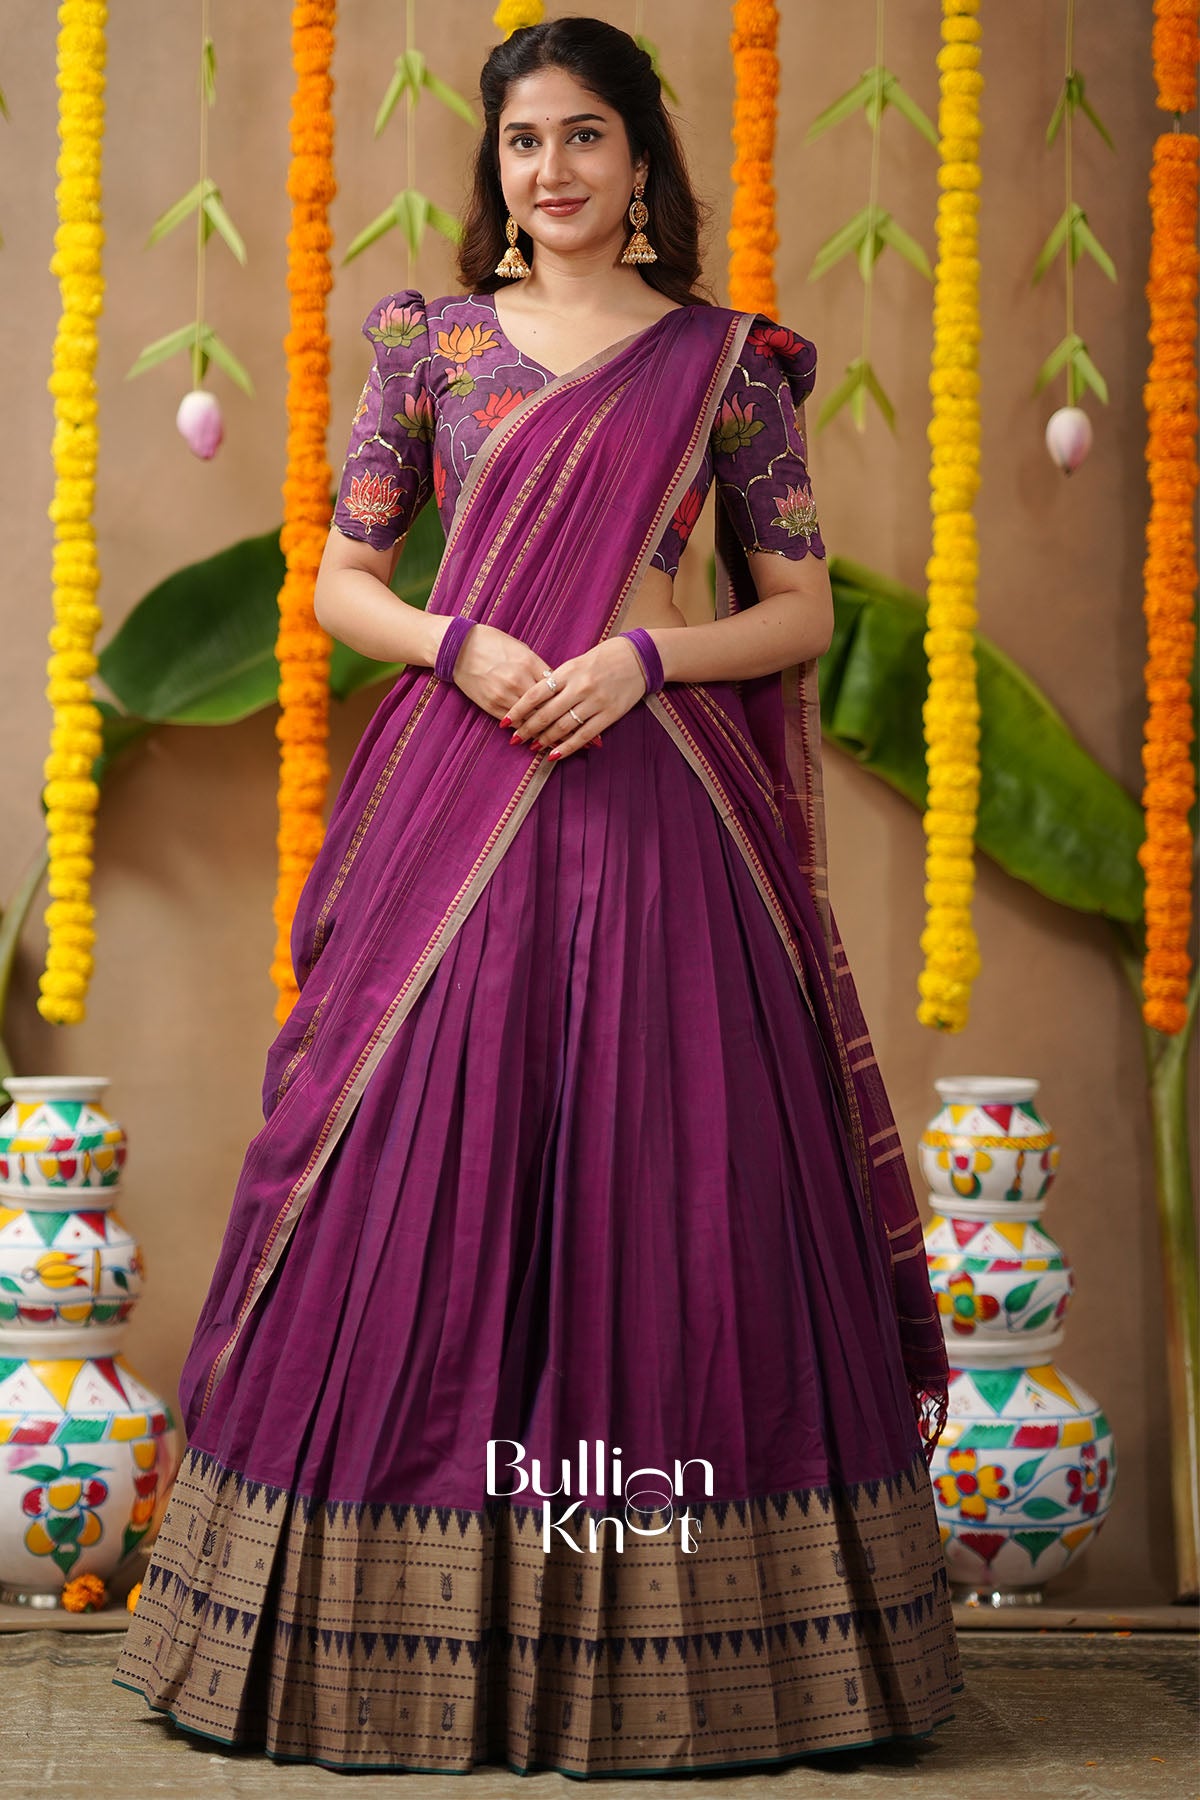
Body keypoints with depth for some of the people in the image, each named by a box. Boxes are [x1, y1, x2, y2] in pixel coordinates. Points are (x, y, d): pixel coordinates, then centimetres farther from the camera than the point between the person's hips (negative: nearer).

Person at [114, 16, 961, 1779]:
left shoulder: (726, 358, 7)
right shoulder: (431, 340, 10)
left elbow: (801, 612, 6)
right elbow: (341, 582, 10)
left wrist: (641, 655, -10)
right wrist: (459, 644, -10)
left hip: (651, 800, -1)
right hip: (450, 799, 1)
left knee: (660, 1178, -3)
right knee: (429, 1170, -2)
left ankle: (665, 1632, 8)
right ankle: (420, 1629, 9)